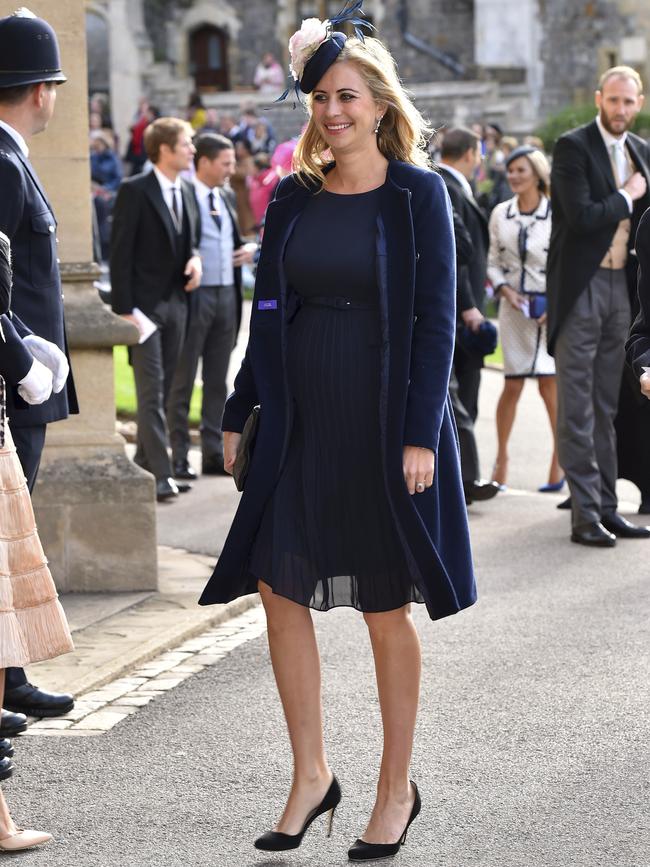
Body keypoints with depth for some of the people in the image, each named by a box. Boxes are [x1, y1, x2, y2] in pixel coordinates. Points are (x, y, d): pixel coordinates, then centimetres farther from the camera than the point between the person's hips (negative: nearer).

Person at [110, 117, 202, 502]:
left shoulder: (187, 190, 12)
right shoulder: (134, 191, -10)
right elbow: (121, 252, -11)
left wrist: (195, 257, 0)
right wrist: (125, 308, -16)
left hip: (176, 300, 7)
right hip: (145, 303, -7)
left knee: (165, 388, 10)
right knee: (151, 390, -8)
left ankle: (145, 464, 18)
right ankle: (160, 474, -10)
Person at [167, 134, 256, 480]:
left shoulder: (224, 198, 15)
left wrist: (249, 248, 6)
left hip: (226, 295, 8)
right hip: (194, 295, -8)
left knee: (217, 381, 11)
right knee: (182, 380, 0)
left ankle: (214, 454, 17)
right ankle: (178, 456, 4)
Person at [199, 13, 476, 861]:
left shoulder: (418, 192, -6)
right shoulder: (294, 197, 7)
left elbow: (437, 317, -9)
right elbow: (268, 310, 11)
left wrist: (420, 434, -15)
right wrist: (239, 411, 7)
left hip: (383, 423, -5)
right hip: (300, 421, 5)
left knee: (387, 610, 5)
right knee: (279, 589, 3)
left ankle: (397, 789, 19)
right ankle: (311, 775, 17)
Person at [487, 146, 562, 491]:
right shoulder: (500, 214, 6)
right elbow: (493, 261, 11)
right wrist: (506, 290, -6)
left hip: (551, 310, -3)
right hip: (513, 308, 3)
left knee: (550, 385, -5)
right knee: (512, 386, 4)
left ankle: (561, 461, 4)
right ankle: (501, 458, 16)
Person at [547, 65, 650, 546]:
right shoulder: (573, 146, -8)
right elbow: (580, 216, -19)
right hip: (580, 287, -6)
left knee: (609, 404, 11)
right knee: (578, 406, -3)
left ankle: (607, 507, 16)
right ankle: (585, 512, -2)